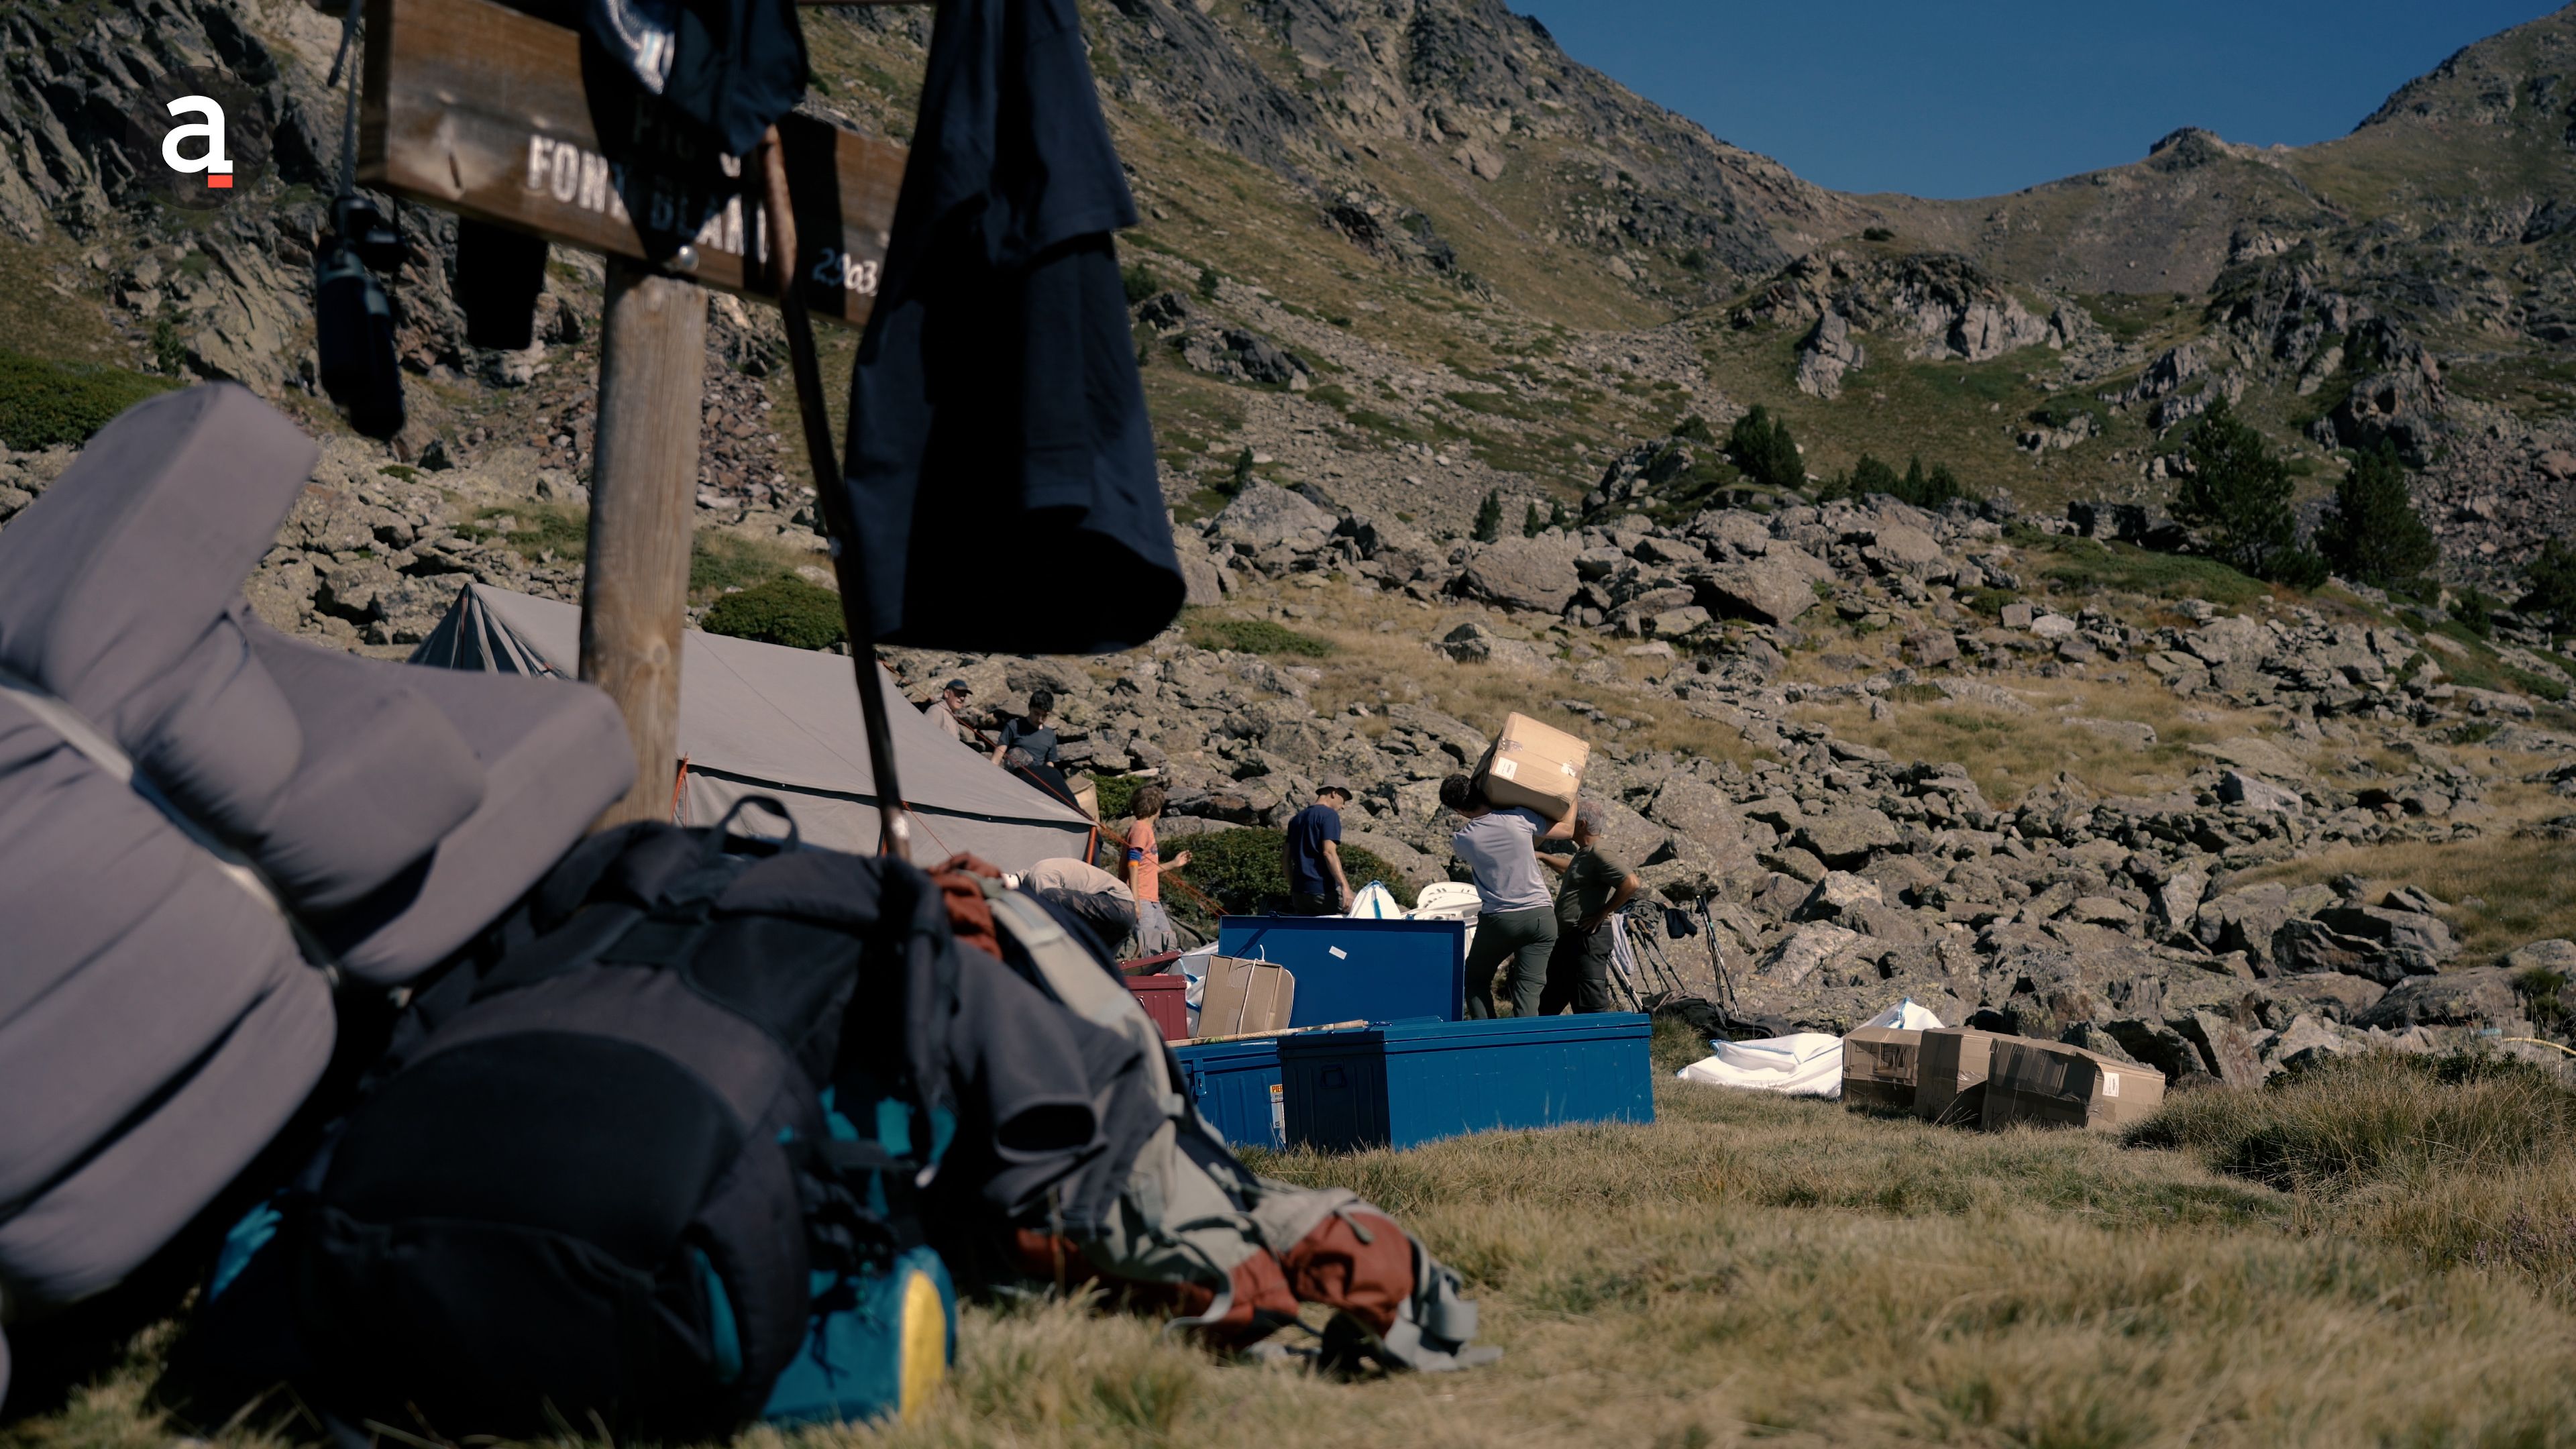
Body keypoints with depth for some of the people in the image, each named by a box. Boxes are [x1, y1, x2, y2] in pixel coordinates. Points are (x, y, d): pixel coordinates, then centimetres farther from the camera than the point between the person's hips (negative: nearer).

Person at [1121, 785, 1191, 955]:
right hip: (1143, 901, -10)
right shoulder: (1140, 829, -9)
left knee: (1169, 943, 10)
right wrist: (1135, 901, -22)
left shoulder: (1147, 829, 22)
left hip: (1153, 900, 10)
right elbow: (1133, 866, -17)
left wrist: (1173, 864, 27)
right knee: (1147, 947, -15)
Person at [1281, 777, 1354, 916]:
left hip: (1299, 892, 8)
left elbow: (1287, 856, 19)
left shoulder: (1297, 818, 19)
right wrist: (1345, 885, -23)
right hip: (1324, 891, -8)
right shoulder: (1329, 815, -6)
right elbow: (1329, 852, -18)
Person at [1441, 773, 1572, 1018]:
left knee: (1476, 979, 18)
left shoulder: (1461, 841, -5)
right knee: (1529, 988, 1)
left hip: (1498, 920, -1)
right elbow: (1567, 829, 8)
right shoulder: (1520, 818, -6)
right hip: (1541, 915, 1)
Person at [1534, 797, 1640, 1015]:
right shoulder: (1583, 853, 17)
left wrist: (1603, 913, -20)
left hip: (1588, 938, -11)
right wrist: (1543, 857, 39)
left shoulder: (1599, 854, -15)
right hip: (1569, 939, 11)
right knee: (1548, 1002, 18)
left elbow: (1630, 882, -28)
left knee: (1590, 1005, -11)